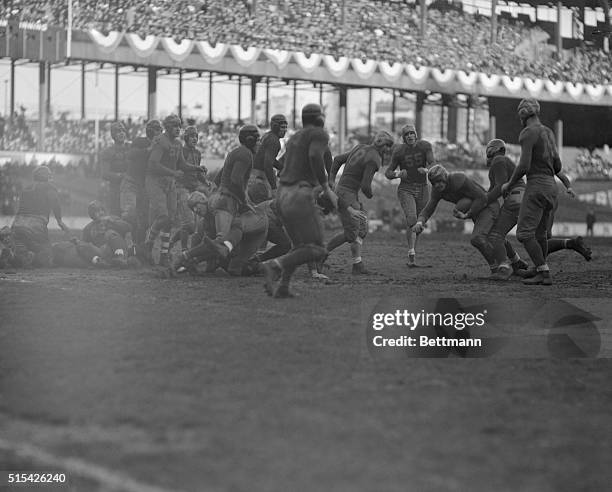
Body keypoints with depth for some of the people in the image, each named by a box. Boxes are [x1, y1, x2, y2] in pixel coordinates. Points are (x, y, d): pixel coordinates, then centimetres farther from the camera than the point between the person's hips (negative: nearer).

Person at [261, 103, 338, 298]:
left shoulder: (294, 138, 24)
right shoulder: (320, 134, -1)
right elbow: (315, 156, -20)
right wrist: (326, 188, -14)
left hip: (282, 194, 9)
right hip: (300, 195, -9)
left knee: (300, 247, 18)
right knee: (315, 250, -7)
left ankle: (282, 287, 4)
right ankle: (274, 265, -25)